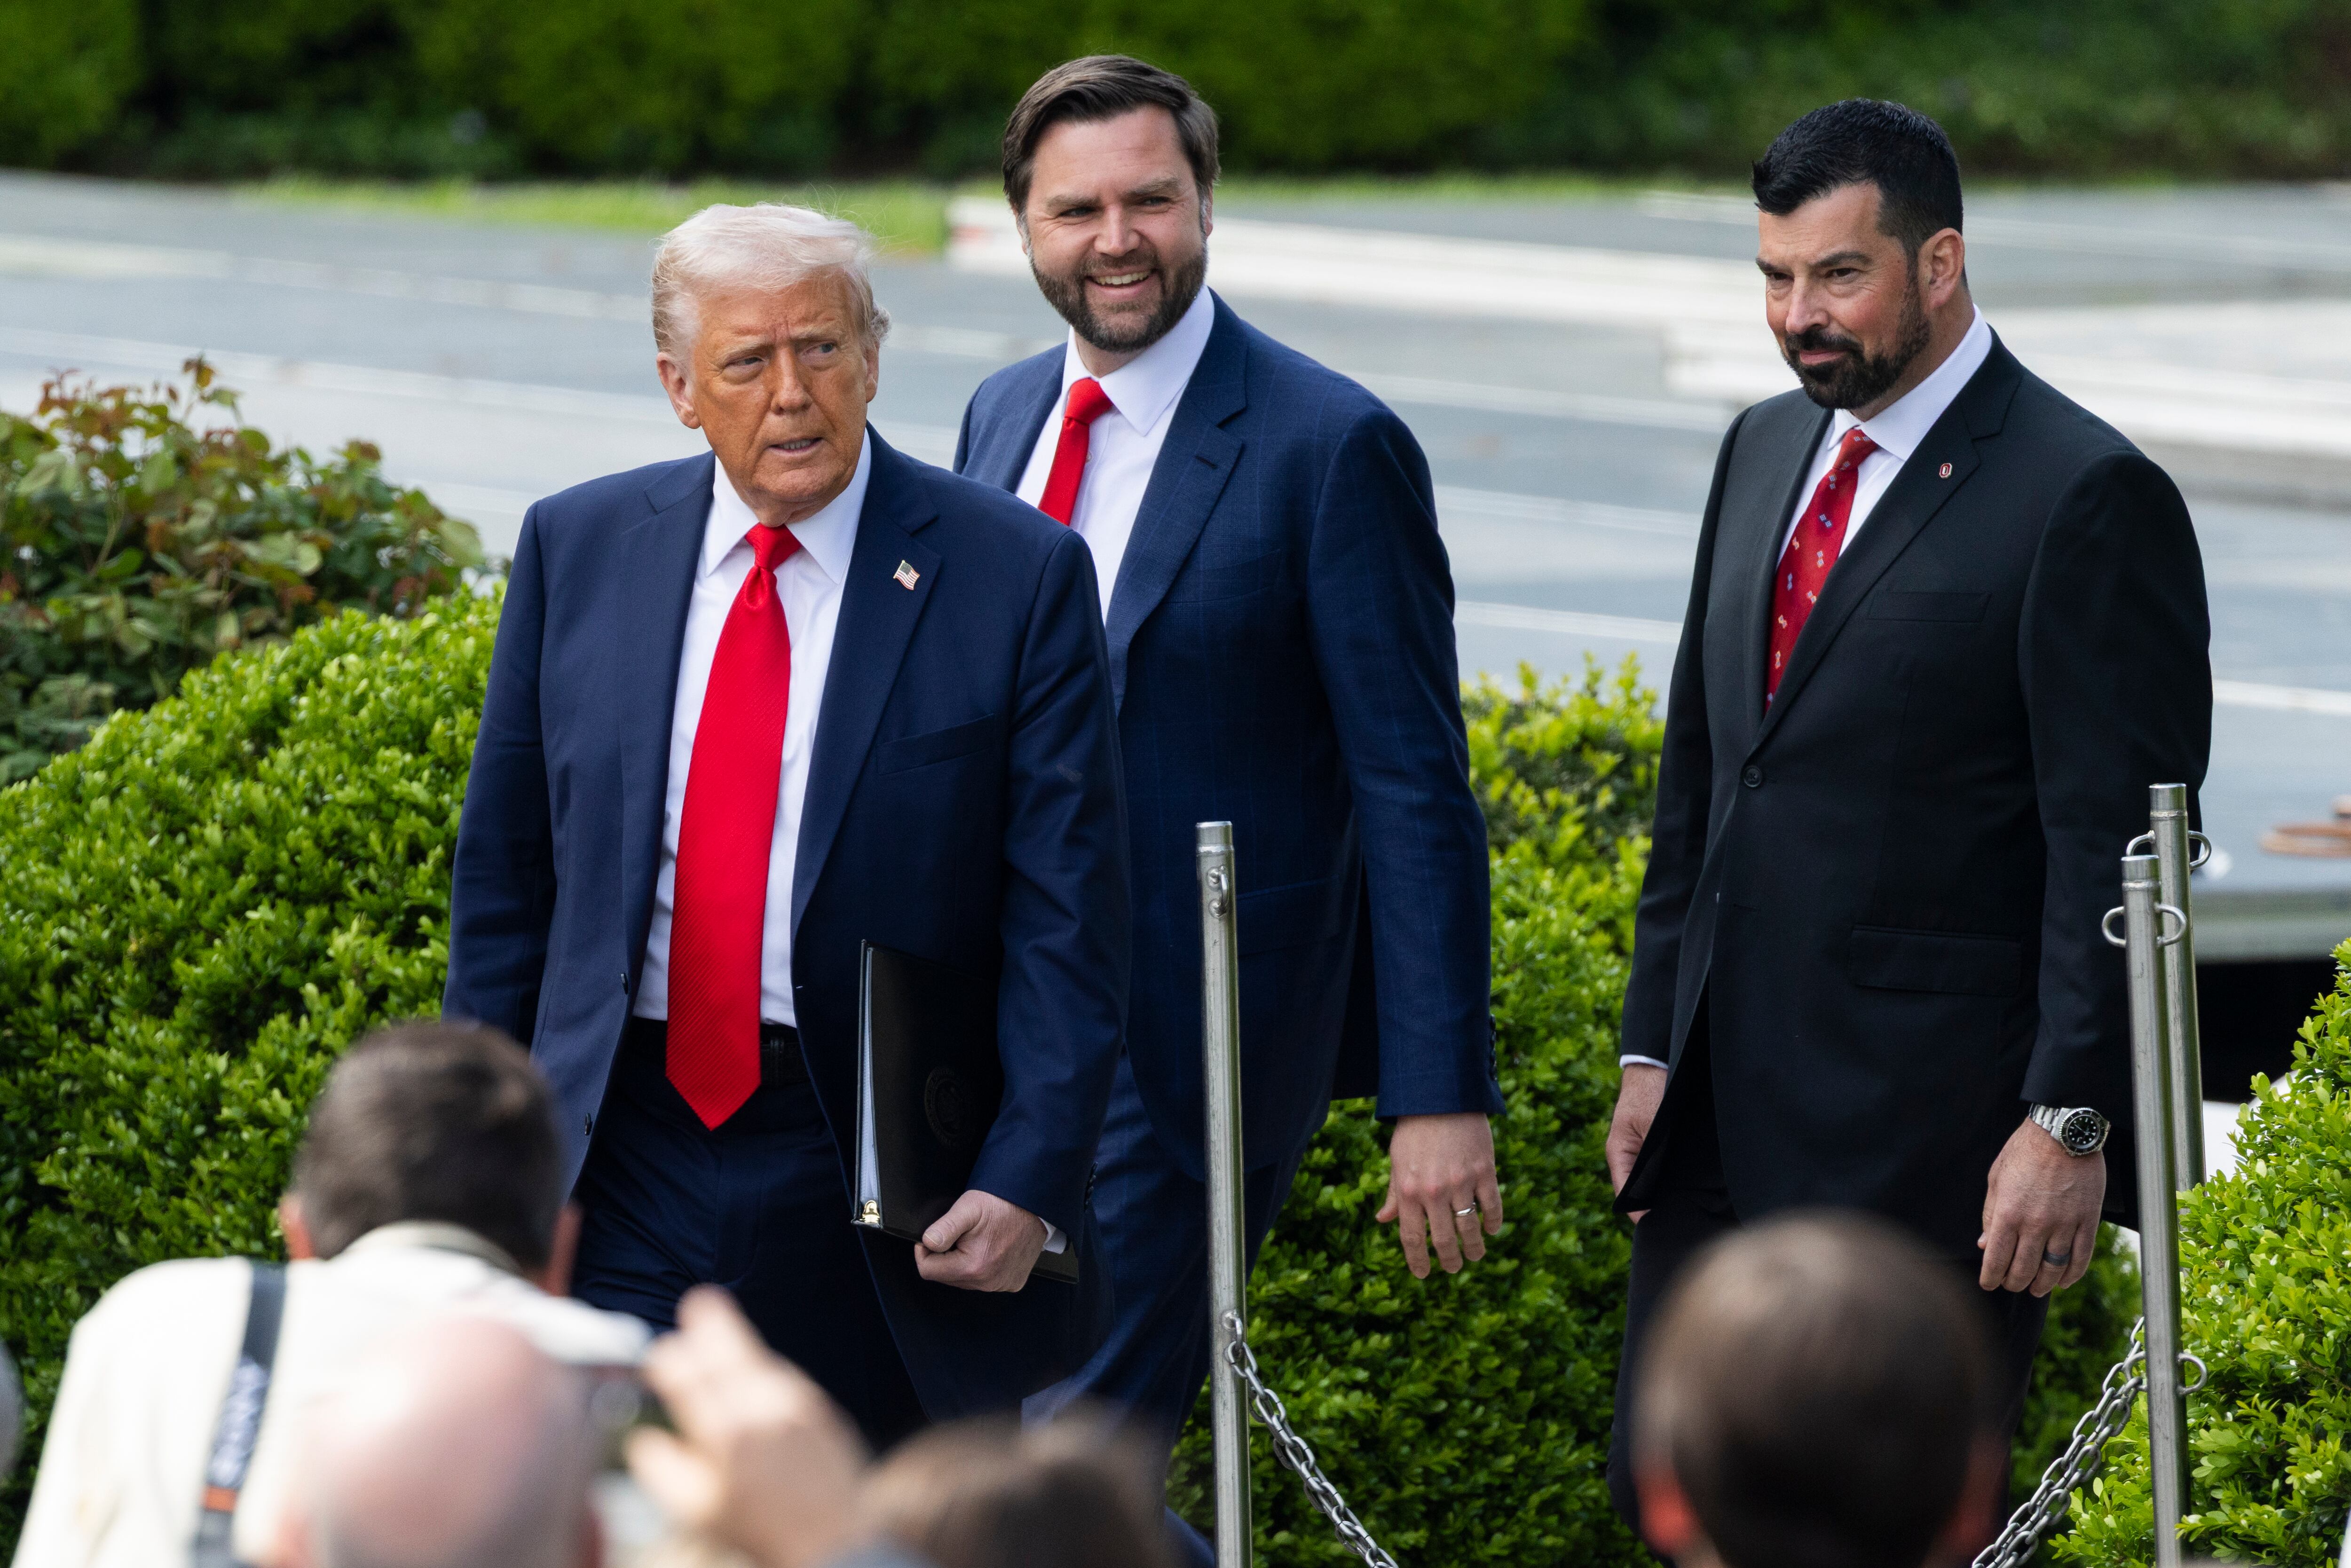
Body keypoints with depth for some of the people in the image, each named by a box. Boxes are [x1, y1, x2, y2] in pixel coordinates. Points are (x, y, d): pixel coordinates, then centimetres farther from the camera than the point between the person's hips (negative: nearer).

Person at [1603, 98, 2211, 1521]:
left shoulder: (2087, 497, -10)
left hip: (1929, 1137, -8)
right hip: (1730, 1113, 8)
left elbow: (2116, 851, -13)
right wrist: (1654, 1047, 15)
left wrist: (2071, 1123, -17)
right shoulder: (1765, 453, 14)